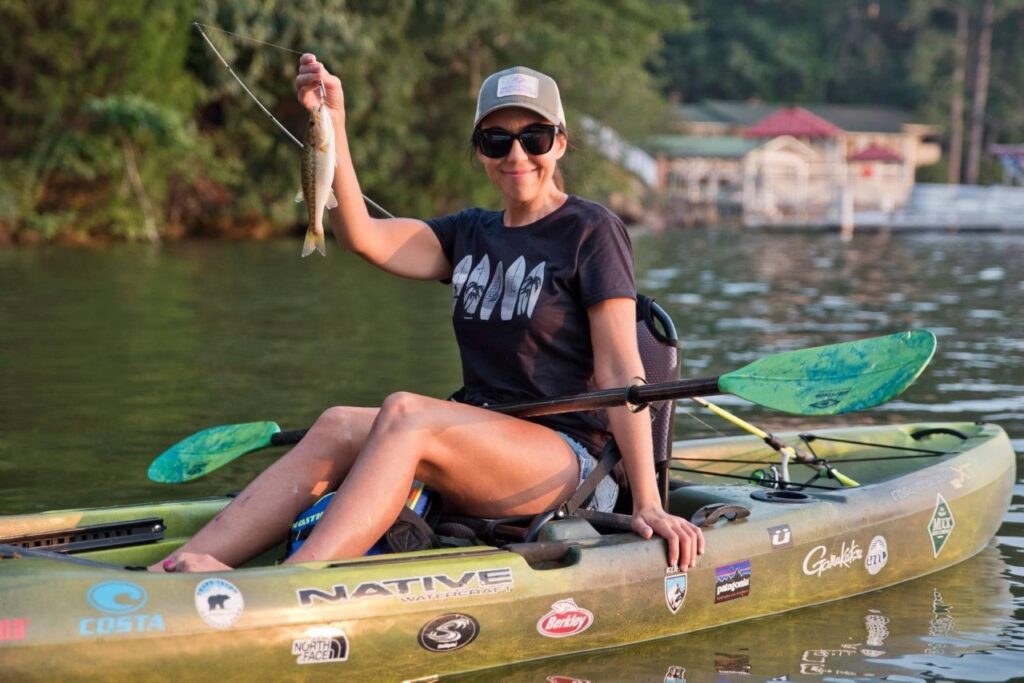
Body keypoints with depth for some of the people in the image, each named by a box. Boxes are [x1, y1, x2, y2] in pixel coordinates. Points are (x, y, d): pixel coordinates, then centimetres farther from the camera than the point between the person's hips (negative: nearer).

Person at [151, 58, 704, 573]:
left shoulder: (591, 230, -2)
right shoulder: (470, 235, 17)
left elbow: (620, 373, -10)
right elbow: (361, 235, 1)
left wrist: (647, 504, -18)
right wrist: (331, 124, -8)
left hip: (567, 461, -6)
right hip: (480, 456, 6)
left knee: (404, 414, -32)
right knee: (338, 427, -21)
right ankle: (174, 570, -36)